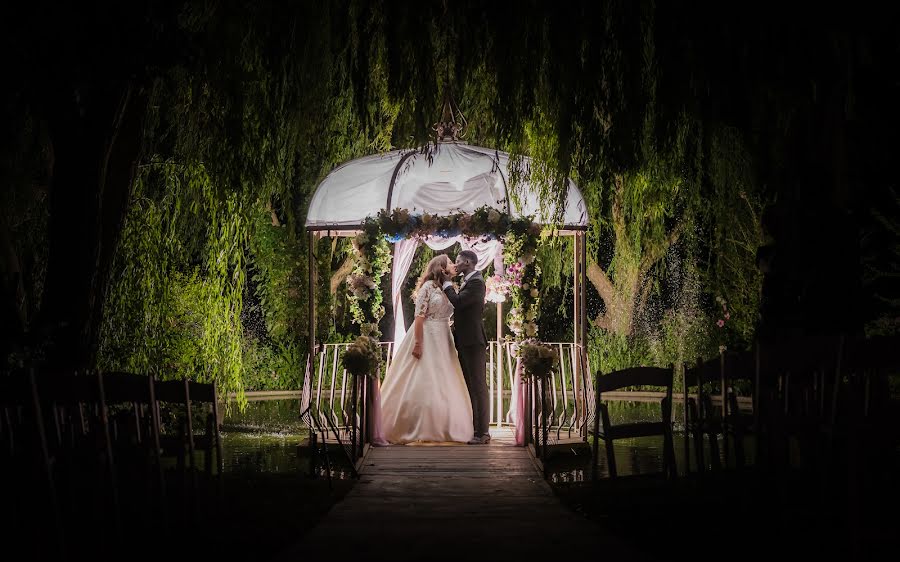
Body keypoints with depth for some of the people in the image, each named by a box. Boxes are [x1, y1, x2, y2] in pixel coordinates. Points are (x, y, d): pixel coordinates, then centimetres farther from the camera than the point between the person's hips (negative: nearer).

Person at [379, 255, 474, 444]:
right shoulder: (428, 287, -8)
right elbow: (419, 317, -13)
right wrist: (418, 343, -20)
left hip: (442, 342, 8)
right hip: (426, 338, -8)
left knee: (443, 385, 6)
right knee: (423, 384, -6)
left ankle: (441, 429, 12)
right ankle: (419, 430, -1)